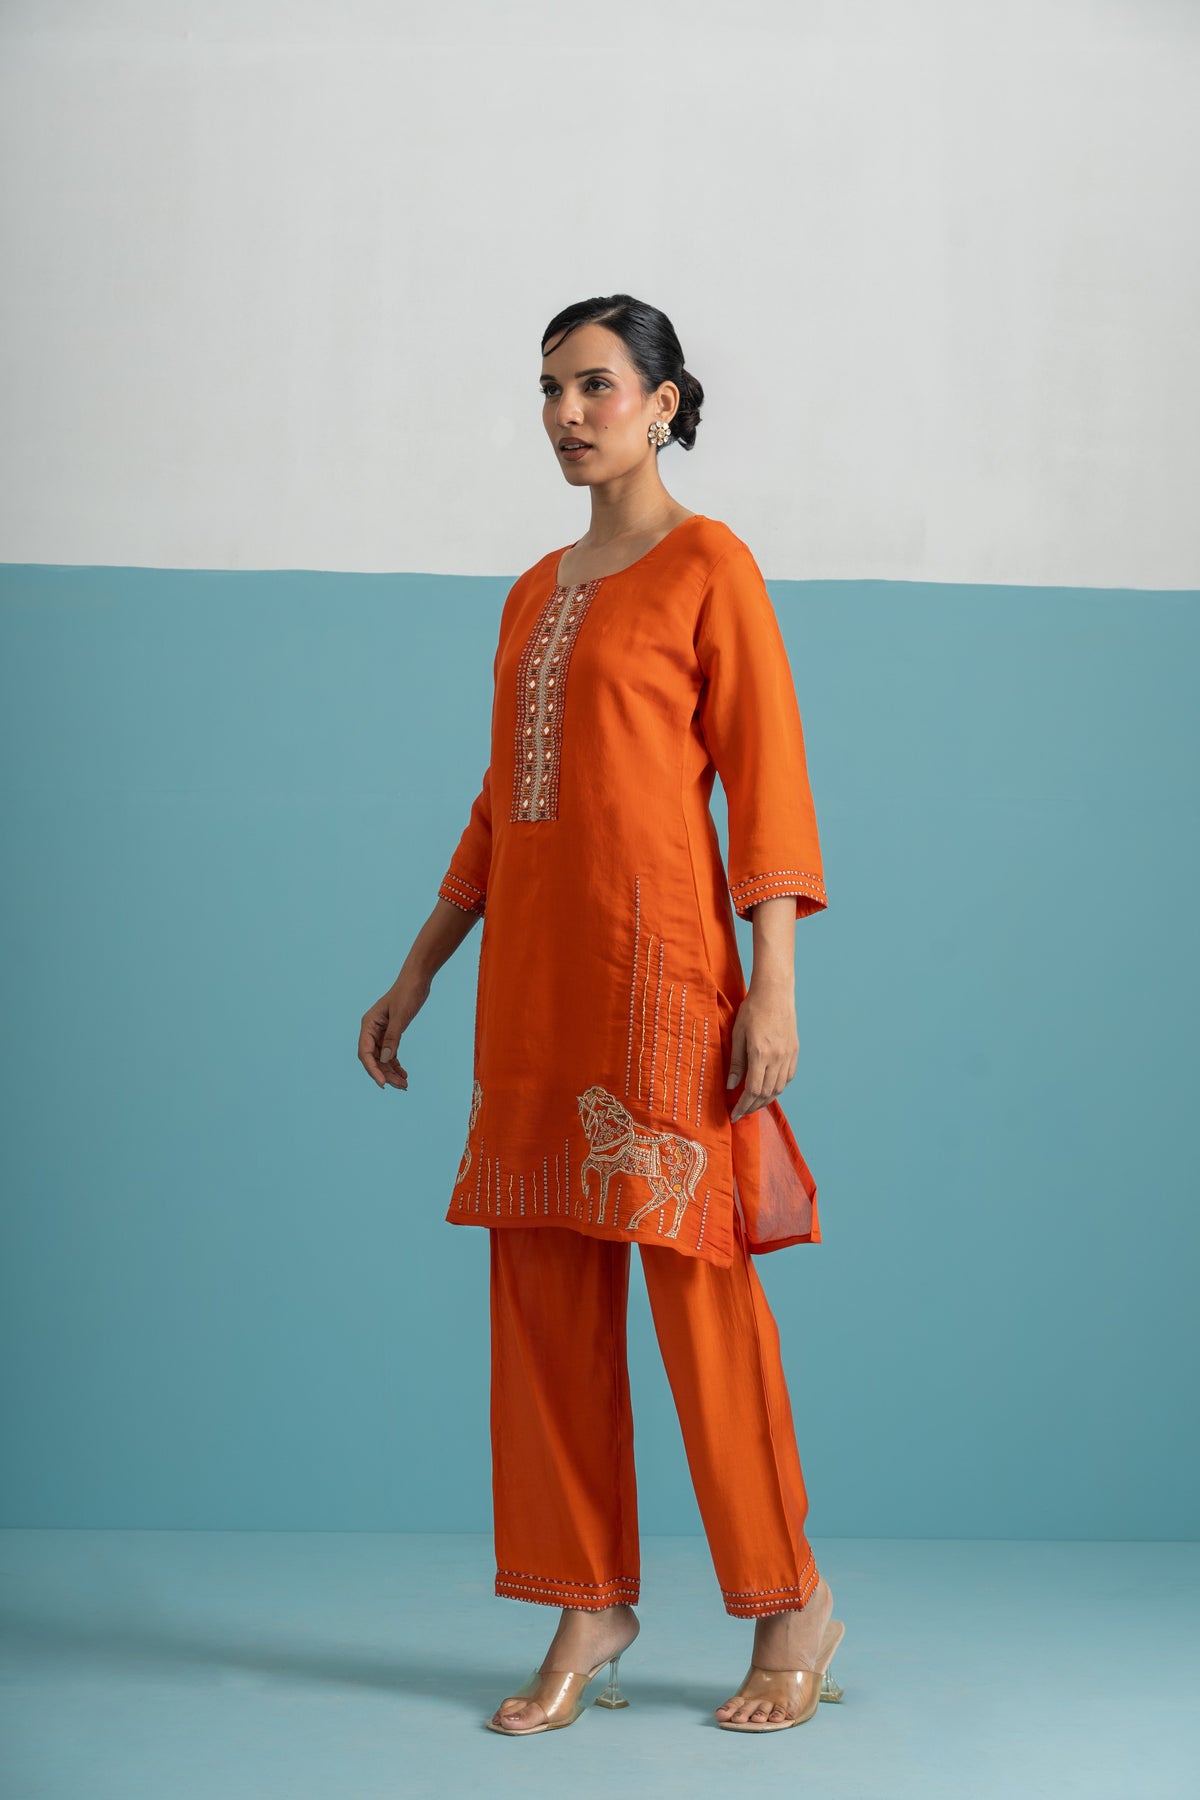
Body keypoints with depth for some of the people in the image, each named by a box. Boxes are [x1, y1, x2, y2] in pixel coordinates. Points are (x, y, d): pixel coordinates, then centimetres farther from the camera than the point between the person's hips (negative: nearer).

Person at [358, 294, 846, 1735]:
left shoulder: (709, 567, -1)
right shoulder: (537, 592, 18)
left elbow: (768, 780, -7)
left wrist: (773, 986, -15)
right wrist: (417, 973, 19)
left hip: (657, 959, -7)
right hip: (532, 968, 7)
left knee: (693, 1277, -5)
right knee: (543, 1295, 5)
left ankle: (794, 1602, 10)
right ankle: (589, 1608, 15)